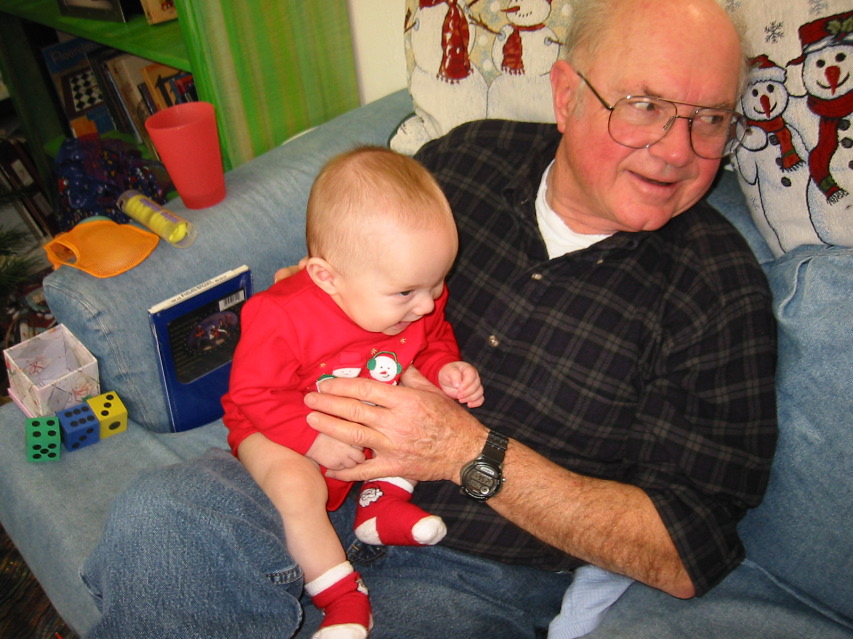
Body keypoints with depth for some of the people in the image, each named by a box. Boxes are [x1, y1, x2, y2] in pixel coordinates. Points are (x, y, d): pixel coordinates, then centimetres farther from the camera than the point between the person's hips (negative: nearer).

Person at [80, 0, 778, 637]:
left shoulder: (723, 292, -11)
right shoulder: (467, 155, -2)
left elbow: (688, 556, -14)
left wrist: (474, 453, -22)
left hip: (479, 577, -1)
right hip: (335, 479, 3)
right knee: (152, 519, -21)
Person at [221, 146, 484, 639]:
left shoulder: (421, 302, -15)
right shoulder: (280, 317, -32)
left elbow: (434, 340, 5)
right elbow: (254, 394, -22)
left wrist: (446, 370, -16)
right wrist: (315, 438, -30)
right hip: (278, 431, -5)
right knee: (296, 486, -31)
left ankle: (384, 501, -7)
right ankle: (345, 599, -14)